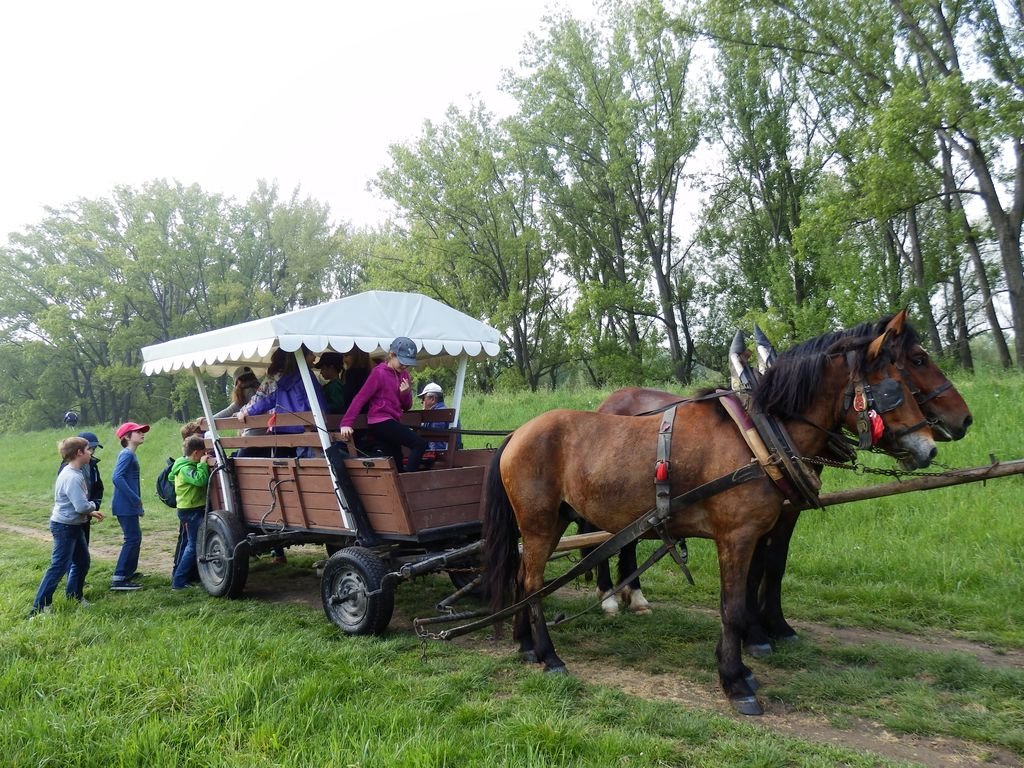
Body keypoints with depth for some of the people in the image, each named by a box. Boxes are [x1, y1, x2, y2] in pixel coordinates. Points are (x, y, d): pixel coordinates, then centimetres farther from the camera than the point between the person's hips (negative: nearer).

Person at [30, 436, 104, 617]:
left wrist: (91, 512, 7)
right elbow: (82, 506, -28)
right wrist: (93, 507, -8)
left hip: (74, 526, 10)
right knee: (59, 566, -7)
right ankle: (39, 607, 0)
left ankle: (74, 595, 34)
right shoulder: (72, 477, -24)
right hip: (64, 527, -10)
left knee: (83, 561, 19)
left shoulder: (74, 473, 8)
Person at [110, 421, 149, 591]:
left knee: (135, 537, 19)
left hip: (130, 506, 10)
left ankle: (129, 572, 32)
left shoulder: (131, 455, 15)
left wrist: (138, 505, 21)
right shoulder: (126, 454, -13)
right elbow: (117, 477, -25)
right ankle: (118, 579, -10)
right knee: (132, 539, -10)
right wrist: (136, 499, -25)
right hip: (125, 506, -10)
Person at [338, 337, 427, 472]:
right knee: (420, 444, -17)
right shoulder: (379, 373, -11)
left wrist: (405, 393, -8)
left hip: (391, 422, 8)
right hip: (381, 422, -8)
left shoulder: (403, 374, 11)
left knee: (396, 465, 8)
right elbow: (360, 398, -13)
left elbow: (407, 406, 14)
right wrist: (346, 423, -18)